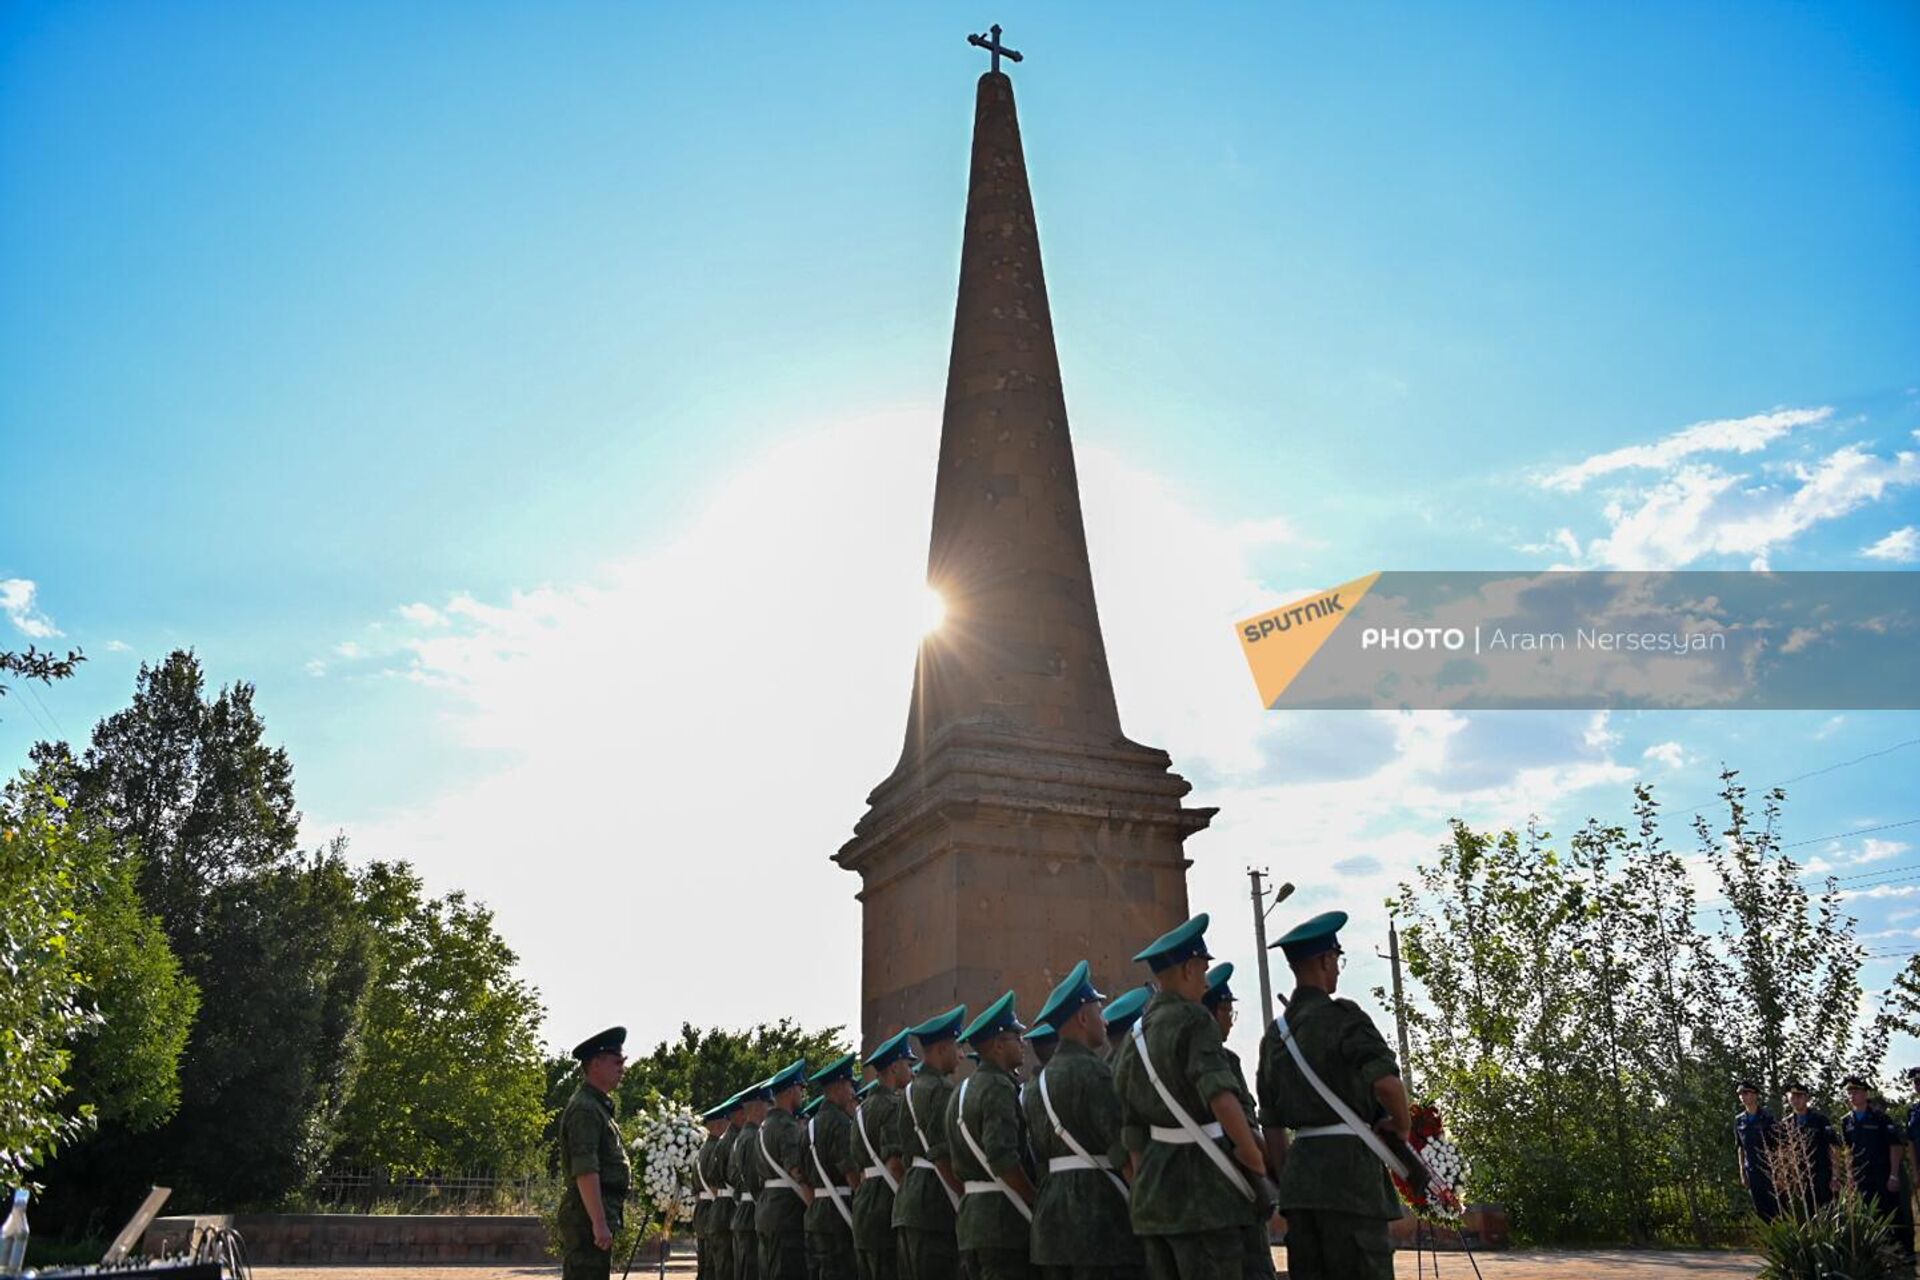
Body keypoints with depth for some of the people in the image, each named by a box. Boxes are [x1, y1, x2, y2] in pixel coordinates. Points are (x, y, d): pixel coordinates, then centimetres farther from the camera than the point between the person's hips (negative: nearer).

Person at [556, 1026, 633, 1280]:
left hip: (601, 1213, 11)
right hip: (589, 1212, -11)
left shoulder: (600, 1105, 18)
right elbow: (585, 1172, -23)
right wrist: (599, 1223, -25)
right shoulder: (584, 1108, -15)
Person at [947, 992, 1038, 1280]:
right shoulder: (999, 1087, -13)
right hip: (1004, 1220, -9)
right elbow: (1004, 1158, -21)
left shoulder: (961, 1092, 17)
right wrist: (1038, 1204, -12)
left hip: (970, 1218, 9)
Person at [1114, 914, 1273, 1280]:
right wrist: (1254, 1156, -11)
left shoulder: (1136, 1034, 14)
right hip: (1201, 1184, -8)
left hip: (1153, 1186, 8)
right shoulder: (1194, 1019, -10)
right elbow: (1220, 1097, -23)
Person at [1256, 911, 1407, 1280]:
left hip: (1300, 1171, 7)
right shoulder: (1342, 1016, -8)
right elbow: (1386, 1081, -22)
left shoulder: (1274, 1033, 14)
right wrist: (1402, 1125, -3)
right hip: (1349, 1167, -7)